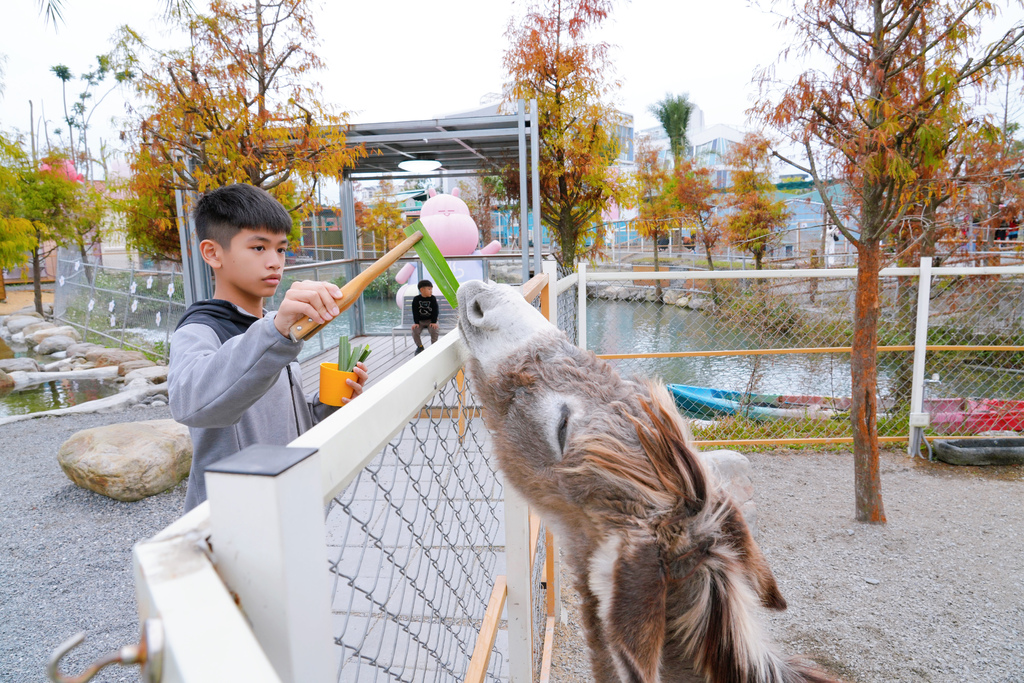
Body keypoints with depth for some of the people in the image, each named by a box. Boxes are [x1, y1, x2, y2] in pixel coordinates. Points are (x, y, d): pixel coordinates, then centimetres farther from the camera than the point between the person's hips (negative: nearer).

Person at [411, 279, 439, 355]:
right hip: (420, 321, 1)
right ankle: (420, 347, 2)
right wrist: (416, 323, -12)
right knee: (415, 331, -22)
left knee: (434, 330, -28)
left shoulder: (433, 298, -5)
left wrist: (434, 322, -15)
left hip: (430, 320, -1)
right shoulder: (416, 299, -4)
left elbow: (435, 311, -6)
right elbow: (415, 312, -4)